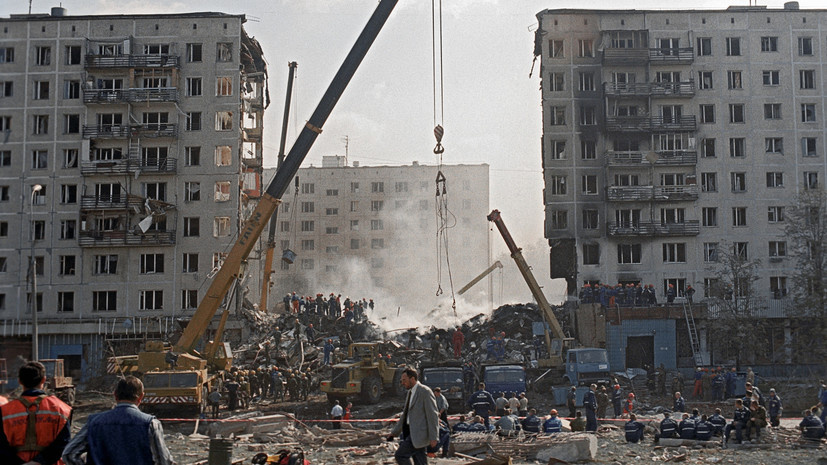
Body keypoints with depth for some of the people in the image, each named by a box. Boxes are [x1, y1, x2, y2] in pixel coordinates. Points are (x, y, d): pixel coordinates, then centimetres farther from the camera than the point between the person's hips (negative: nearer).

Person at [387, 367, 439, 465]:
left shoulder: (425, 391, -11)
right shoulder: (410, 392, 17)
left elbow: (433, 415, -15)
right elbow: (405, 415, 25)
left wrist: (433, 437, -18)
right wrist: (394, 432, 25)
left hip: (419, 433, -9)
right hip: (410, 432, 9)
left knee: (400, 455, -16)